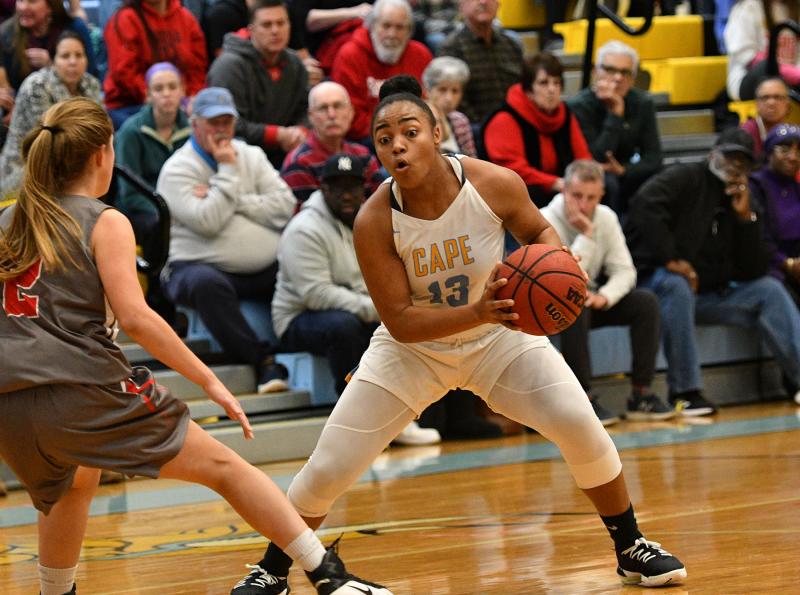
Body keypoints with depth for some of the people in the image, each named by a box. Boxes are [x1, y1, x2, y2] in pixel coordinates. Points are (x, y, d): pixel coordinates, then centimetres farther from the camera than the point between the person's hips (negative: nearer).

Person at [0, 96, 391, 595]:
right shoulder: (104, 223, 1)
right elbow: (134, 316, -10)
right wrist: (209, 380, -6)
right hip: (86, 389, -5)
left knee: (71, 485, 38)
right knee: (223, 467, 3)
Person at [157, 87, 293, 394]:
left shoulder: (251, 156, 15)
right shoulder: (177, 170, -2)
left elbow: (285, 205, 1)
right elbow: (207, 223, -17)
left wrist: (235, 200, -8)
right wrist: (228, 172, -9)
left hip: (265, 269, 4)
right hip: (198, 265, -4)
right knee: (206, 283, -40)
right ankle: (263, 362, -33)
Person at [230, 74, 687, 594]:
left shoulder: (495, 184, -23)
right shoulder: (374, 222, -26)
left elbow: (539, 230, 0)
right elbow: (399, 322, -23)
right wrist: (477, 313, -39)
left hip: (499, 336, 1)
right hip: (413, 350, -1)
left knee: (580, 424, -17)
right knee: (327, 469, -5)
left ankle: (632, 550, 6)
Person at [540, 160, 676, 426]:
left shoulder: (606, 217, -4)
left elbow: (624, 271, -6)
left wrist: (604, 297, -25)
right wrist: (586, 235, -31)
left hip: (591, 300, 6)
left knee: (646, 302, -14)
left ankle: (641, 394, -13)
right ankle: (584, 401, -33)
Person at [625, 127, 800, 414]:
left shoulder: (744, 201, 14)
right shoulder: (685, 178, -5)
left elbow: (754, 270, 4)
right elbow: (645, 203, -27)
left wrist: (745, 217, -7)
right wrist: (670, 259, -28)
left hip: (709, 293, 7)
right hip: (656, 282, -7)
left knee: (769, 290, -6)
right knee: (677, 286, -38)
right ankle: (685, 392, -37)